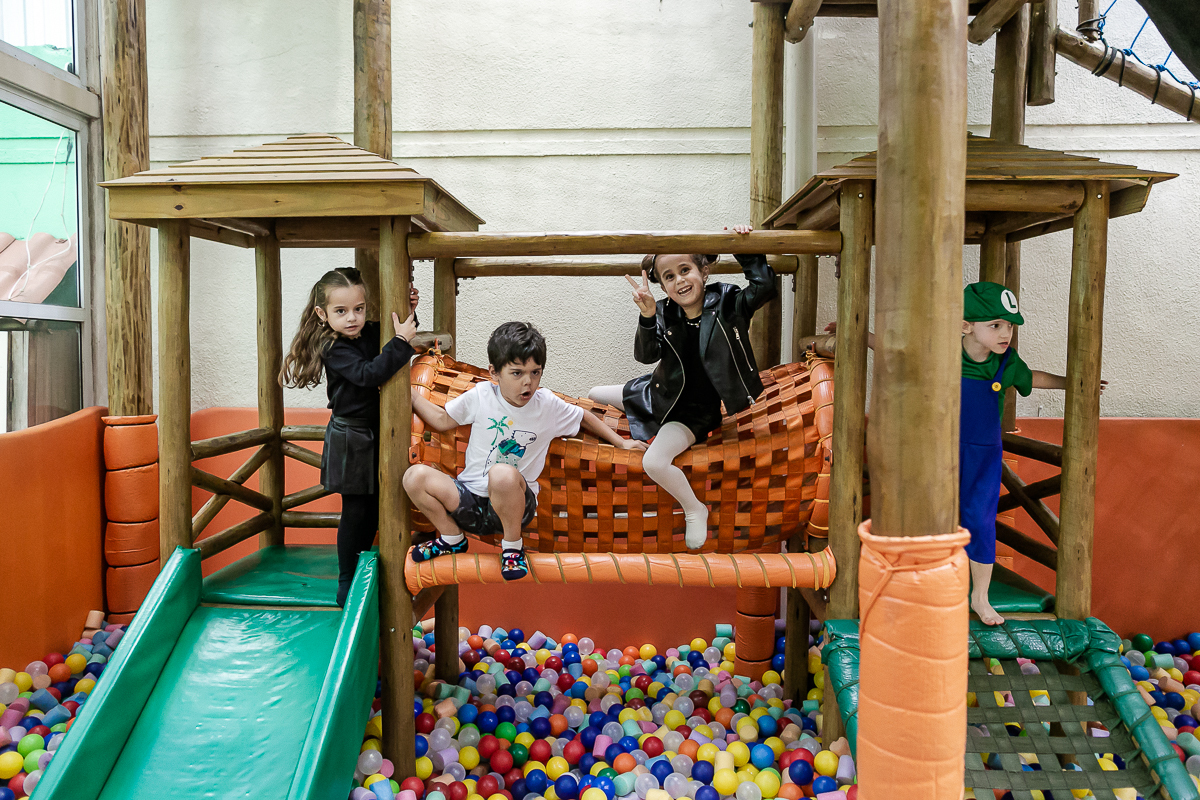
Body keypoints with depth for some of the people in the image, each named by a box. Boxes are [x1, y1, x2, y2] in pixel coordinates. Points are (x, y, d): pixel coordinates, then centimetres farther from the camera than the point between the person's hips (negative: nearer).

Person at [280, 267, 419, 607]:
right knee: (355, 511, 0)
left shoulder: (372, 333, 1)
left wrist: (409, 314, 0)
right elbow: (368, 374, -32)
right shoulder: (334, 349, -17)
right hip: (350, 440, -7)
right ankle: (346, 586, 13)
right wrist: (400, 341, -32)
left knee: (374, 507, 15)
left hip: (375, 435, 7)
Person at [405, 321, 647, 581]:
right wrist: (410, 394, 7)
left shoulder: (548, 405, -2)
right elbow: (443, 420, 14)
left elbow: (584, 418, 17)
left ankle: (513, 546, -10)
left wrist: (621, 442, 17)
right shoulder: (480, 396, -1)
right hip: (470, 500, 3)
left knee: (503, 474, -38)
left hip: (515, 504, -2)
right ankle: (453, 539, 6)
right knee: (416, 476, -20)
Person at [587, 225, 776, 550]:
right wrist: (647, 317, -39)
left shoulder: (725, 302, -17)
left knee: (654, 462, -28)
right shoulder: (664, 312, -11)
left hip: (694, 410, -5)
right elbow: (646, 355, -23)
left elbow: (764, 287, -29)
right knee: (593, 396, 20)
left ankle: (694, 508, 0)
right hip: (659, 393, 6)